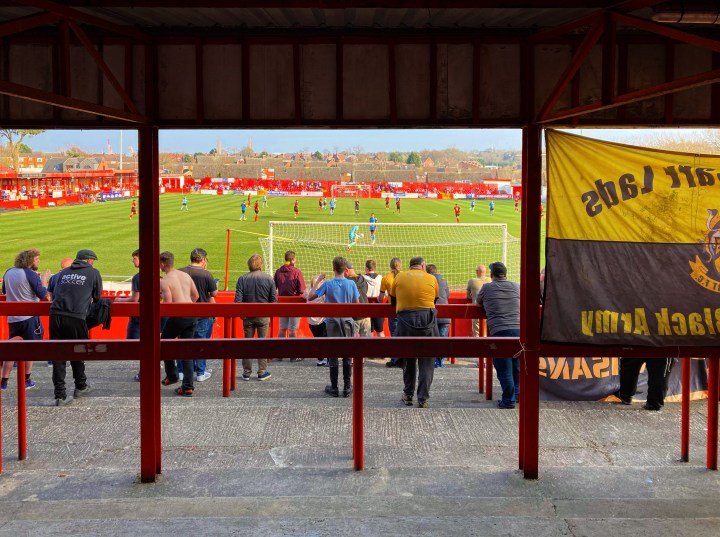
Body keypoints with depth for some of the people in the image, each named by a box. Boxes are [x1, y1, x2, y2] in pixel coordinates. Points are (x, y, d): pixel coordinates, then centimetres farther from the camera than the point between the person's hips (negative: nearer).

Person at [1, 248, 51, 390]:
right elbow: (42, 294, -14)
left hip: (12, 317, 6)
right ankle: (27, 380, 8)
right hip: (29, 317, -6)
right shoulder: (31, 274, -14)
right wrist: (44, 280, -1)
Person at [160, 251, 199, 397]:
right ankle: (188, 387, 3)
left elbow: (168, 303, -18)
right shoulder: (185, 275, 11)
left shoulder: (164, 281, -9)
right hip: (192, 316, 6)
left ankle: (171, 375, 25)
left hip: (177, 317, -6)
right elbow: (196, 296, 16)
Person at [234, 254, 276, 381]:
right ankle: (262, 372, 8)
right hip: (263, 316, -1)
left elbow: (238, 300, -8)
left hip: (248, 315, 1)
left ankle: (247, 372, 12)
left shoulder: (242, 279, -5)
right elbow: (274, 299, -4)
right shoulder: (269, 279, -5)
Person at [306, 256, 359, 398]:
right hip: (347, 321, 1)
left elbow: (310, 297, -7)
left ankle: (334, 388, 8)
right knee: (347, 355, 8)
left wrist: (318, 281, 1)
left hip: (332, 321, -1)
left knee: (333, 355, 4)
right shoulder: (351, 284, -4)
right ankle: (347, 387, 11)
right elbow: (356, 304, 1)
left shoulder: (327, 284, -9)